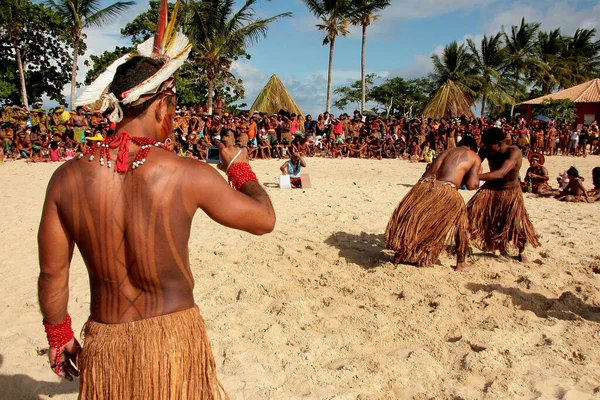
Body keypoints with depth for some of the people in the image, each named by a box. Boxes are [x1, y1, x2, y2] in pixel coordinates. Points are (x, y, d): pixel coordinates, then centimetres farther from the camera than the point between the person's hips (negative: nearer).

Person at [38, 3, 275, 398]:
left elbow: (52, 273, 0)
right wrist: (238, 166, 9)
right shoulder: (187, 175, -19)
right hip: (173, 338, -2)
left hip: (105, 343, 3)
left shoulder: (67, 177, -9)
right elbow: (264, 219, -7)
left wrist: (59, 336, 16)